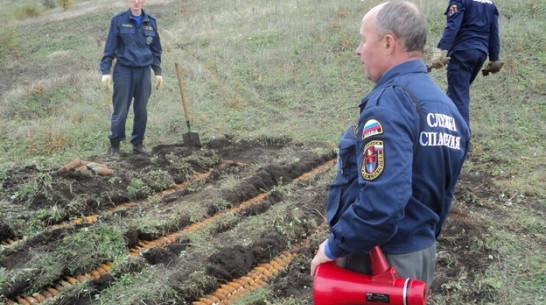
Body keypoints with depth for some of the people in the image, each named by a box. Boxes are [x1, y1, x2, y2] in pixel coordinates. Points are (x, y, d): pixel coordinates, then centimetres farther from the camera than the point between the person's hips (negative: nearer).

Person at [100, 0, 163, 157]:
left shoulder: (151, 21, 8)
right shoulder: (118, 20, -2)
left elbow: (156, 49, 14)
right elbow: (110, 47, -2)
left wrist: (158, 72, 11)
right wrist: (105, 71, -7)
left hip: (144, 72, 3)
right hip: (124, 70, -3)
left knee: (141, 109, 8)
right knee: (120, 110, -1)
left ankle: (138, 143, 21)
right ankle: (114, 146, 11)